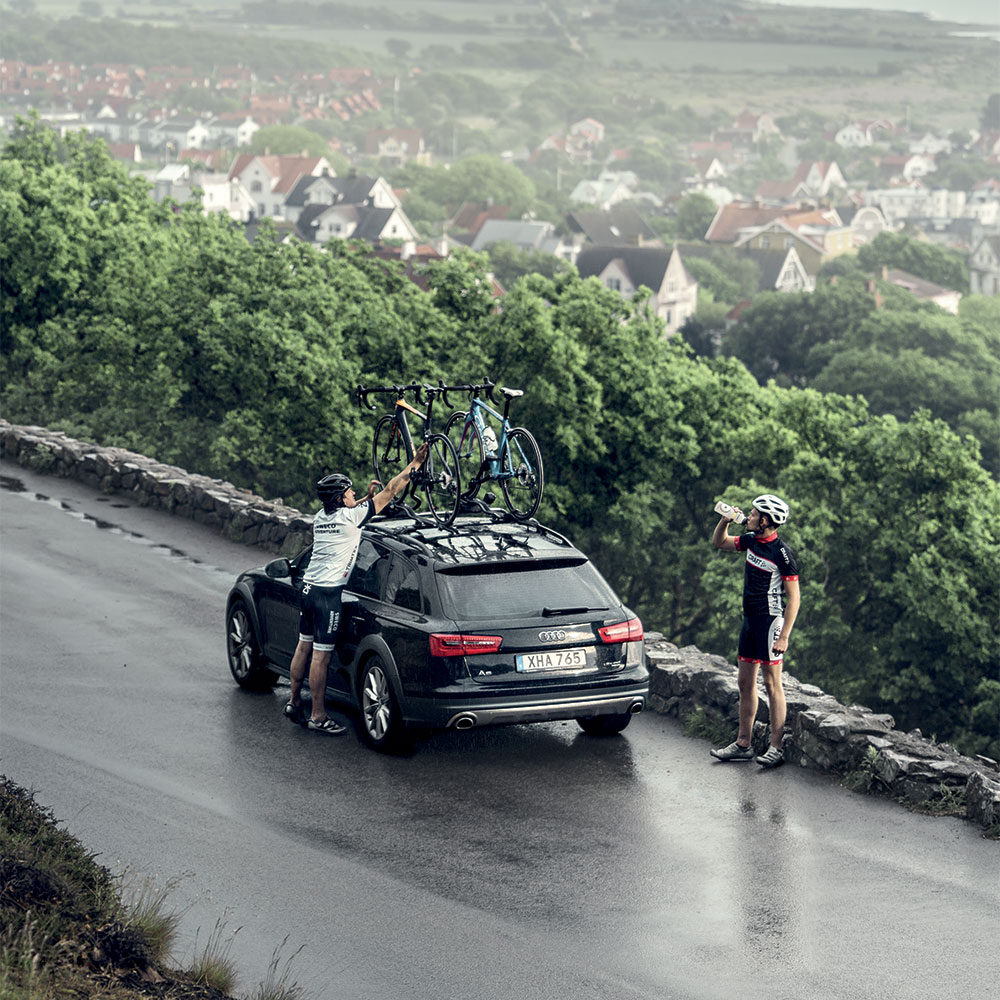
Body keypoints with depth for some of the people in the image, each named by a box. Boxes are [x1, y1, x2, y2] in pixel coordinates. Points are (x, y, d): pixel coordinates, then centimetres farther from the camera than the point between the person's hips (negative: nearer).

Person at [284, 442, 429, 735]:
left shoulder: (321, 518, 8)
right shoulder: (349, 518, -12)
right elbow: (389, 492, -7)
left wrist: (367, 498, 23)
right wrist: (415, 464, 0)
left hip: (308, 587, 8)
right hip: (328, 594, -8)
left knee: (304, 647, 17)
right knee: (322, 654, -5)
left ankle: (294, 702, 27)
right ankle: (318, 717, -1)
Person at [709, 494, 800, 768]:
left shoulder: (782, 553, -16)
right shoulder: (751, 540, 6)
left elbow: (794, 598, -15)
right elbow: (719, 542, 23)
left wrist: (784, 636, -20)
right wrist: (725, 520, 2)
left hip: (770, 621, -8)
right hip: (749, 620, 8)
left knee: (772, 684, -5)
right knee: (745, 682, 11)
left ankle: (776, 748, -2)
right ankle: (743, 744, 17)